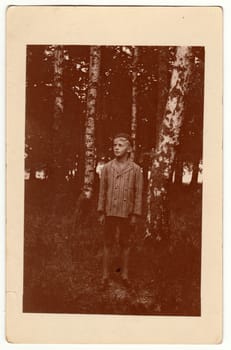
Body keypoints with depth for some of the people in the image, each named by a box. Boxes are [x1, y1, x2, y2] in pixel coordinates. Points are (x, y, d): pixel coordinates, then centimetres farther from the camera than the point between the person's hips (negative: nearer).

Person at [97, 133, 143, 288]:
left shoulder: (136, 169, -5)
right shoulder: (107, 168, 0)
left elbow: (138, 193, -3)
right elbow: (102, 191, 4)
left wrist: (135, 215, -5)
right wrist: (101, 213, 1)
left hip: (126, 214, -1)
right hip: (110, 213, 1)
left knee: (125, 244, 10)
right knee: (108, 244, 8)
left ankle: (125, 274, 23)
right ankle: (106, 274, 19)